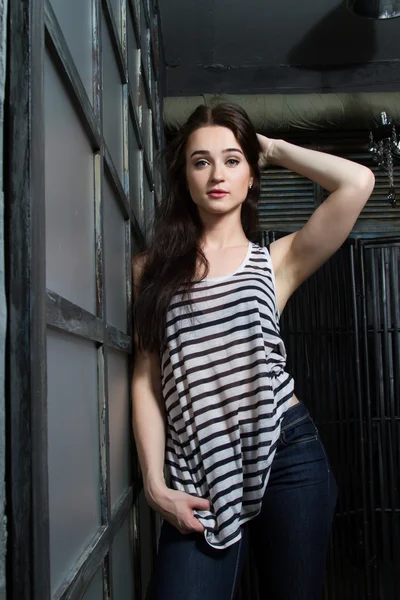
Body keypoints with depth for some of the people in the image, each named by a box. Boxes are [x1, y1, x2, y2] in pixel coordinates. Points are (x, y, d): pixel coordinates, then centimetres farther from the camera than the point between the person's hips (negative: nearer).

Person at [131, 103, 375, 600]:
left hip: (286, 454, 0)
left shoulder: (276, 260, 4)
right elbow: (146, 376, 4)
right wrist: (156, 484, -5)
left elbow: (358, 182, -9)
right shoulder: (154, 269, 9)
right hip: (196, 472, 1)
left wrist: (275, 149, 5)